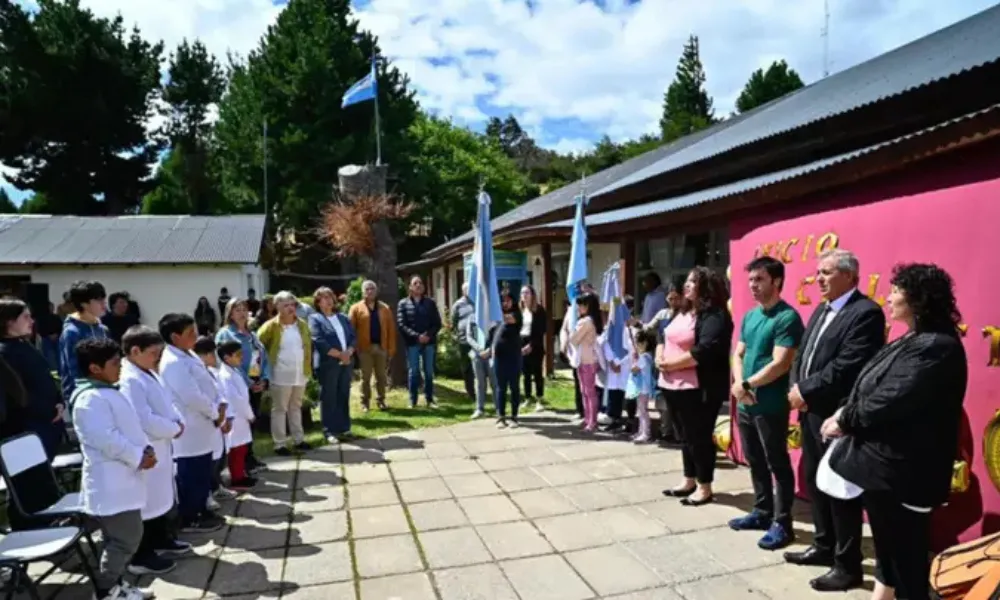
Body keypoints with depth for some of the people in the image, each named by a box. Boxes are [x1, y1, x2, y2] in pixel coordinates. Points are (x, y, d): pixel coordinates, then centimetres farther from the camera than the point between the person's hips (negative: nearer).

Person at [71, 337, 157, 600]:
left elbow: (129, 427, 18)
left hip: (122, 479, 10)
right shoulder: (90, 399, -17)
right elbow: (107, 439, -24)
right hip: (111, 482, -10)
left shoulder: (108, 392, 15)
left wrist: (145, 448, 1)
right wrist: (138, 457, -17)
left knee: (129, 537, 18)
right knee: (124, 540, -1)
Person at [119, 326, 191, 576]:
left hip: (160, 449, 10)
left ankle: (162, 540, 39)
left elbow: (166, 403, 16)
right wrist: (174, 429, -16)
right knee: (147, 503, 2)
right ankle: (141, 557, 15)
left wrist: (178, 421, -3)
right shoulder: (129, 380, -23)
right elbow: (144, 420, -29)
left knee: (163, 498, 23)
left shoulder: (148, 374, 10)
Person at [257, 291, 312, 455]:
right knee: (279, 409, 5)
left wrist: (308, 368, 11)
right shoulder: (271, 326, -10)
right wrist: (268, 362, -3)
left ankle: (298, 439, 26)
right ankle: (280, 444, 11)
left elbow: (308, 346, 14)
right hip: (281, 376, -5)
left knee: (296, 407, 17)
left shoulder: (302, 325, 5)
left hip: (300, 374, 5)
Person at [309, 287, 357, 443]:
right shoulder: (315, 319, -1)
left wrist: (348, 353, -11)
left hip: (346, 362, 5)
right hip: (328, 363, -5)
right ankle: (330, 431, 8)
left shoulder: (343, 318, 15)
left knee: (344, 396, 10)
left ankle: (344, 428, 18)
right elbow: (319, 342, -13)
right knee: (329, 398, 1)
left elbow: (353, 337, 8)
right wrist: (339, 354, -15)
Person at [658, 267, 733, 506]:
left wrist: (670, 364, -19)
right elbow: (664, 336, 18)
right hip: (673, 385, 9)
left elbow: (704, 352, -25)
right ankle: (689, 481, 31)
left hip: (697, 389, -9)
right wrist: (660, 356, -4)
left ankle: (705, 487, 16)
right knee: (686, 436, 18)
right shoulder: (682, 312, 16)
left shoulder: (714, 316, -13)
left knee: (699, 437, 2)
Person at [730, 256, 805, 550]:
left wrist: (747, 384, -13)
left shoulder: (787, 317, -13)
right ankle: (762, 512, 32)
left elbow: (780, 364, -20)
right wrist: (739, 384, -6)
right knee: (755, 462, 17)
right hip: (745, 405, 8)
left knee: (778, 464, 4)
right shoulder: (749, 316, 11)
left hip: (771, 406, -8)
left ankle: (782, 523, 16)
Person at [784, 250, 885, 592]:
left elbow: (846, 368, -22)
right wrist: (797, 389, -3)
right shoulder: (821, 311, 15)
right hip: (810, 412, 9)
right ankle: (824, 547, 35)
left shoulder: (866, 312, -14)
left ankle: (848, 566, 17)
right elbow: (802, 356, 14)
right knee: (815, 482, 19)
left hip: (837, 417, -9)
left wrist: (806, 391, -15)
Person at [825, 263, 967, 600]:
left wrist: (846, 421, -11)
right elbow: (872, 389, 13)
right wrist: (847, 412, -3)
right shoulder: (912, 341, 12)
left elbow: (892, 401, -25)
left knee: (905, 557, 5)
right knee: (887, 549, 24)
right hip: (882, 463, 10)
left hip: (901, 471, -10)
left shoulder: (936, 347, -21)